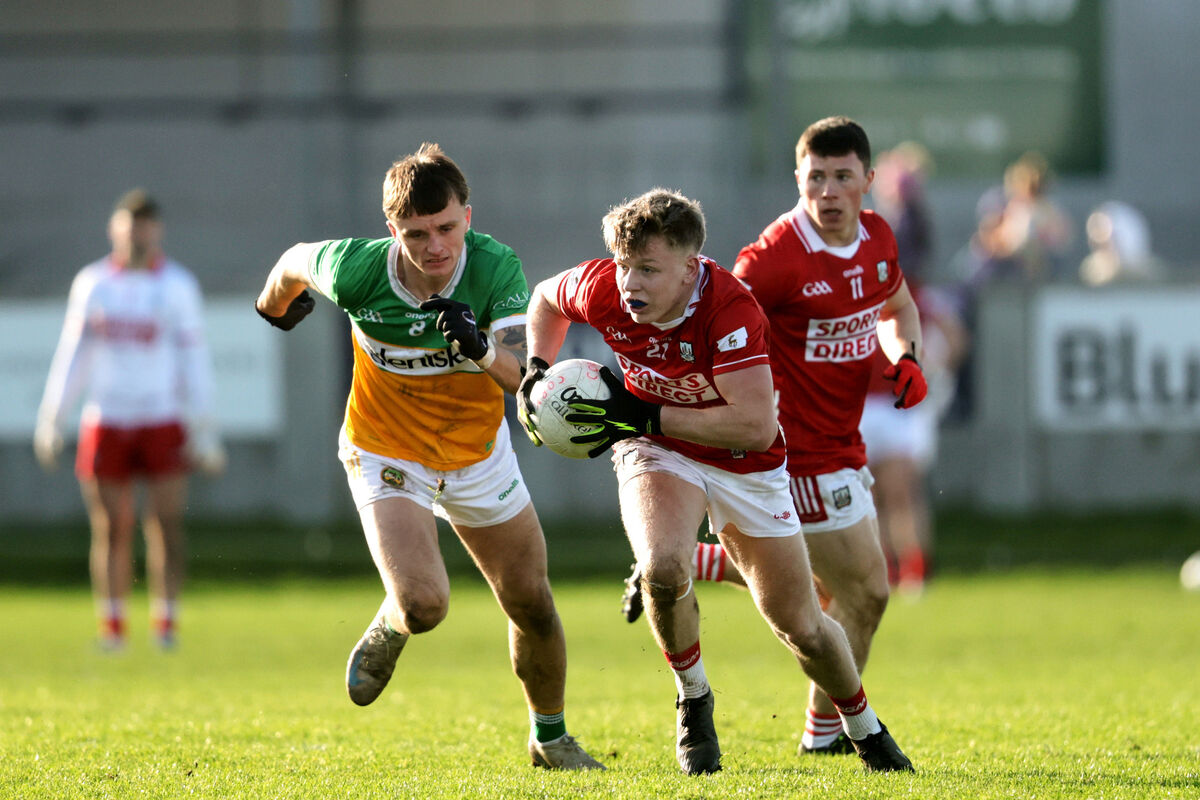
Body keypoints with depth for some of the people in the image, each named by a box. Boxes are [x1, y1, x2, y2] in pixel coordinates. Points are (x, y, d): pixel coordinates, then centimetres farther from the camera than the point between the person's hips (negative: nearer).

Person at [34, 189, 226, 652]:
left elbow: (194, 359, 3)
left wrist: (205, 433, -1)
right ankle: (112, 627, 6)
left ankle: (165, 624, -1)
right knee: (110, 530, 0)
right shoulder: (92, 284, 7)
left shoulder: (178, 285, 2)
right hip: (106, 422, 1)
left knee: (167, 524, -7)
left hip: (163, 423, -1)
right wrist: (51, 422, 12)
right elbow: (72, 355, 14)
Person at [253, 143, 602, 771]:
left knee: (531, 602, 8)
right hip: (387, 455, -2)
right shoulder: (358, 270, -26)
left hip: (478, 453, 2)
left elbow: (525, 376, -30)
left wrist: (481, 348, -51)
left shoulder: (496, 267, -24)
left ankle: (549, 737, 34)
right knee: (423, 604, -22)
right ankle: (388, 633, 17)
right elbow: (298, 261, -2)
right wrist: (274, 306, 20)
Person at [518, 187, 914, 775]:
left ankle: (867, 731, 35)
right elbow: (546, 298, 6)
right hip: (657, 455, 1)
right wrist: (537, 370, -9)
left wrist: (644, 416, -36)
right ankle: (693, 699, -3)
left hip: (742, 463, -1)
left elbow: (756, 426, -37)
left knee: (800, 627, 6)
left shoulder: (730, 308, -33)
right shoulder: (603, 289, -20)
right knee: (663, 567, -31)